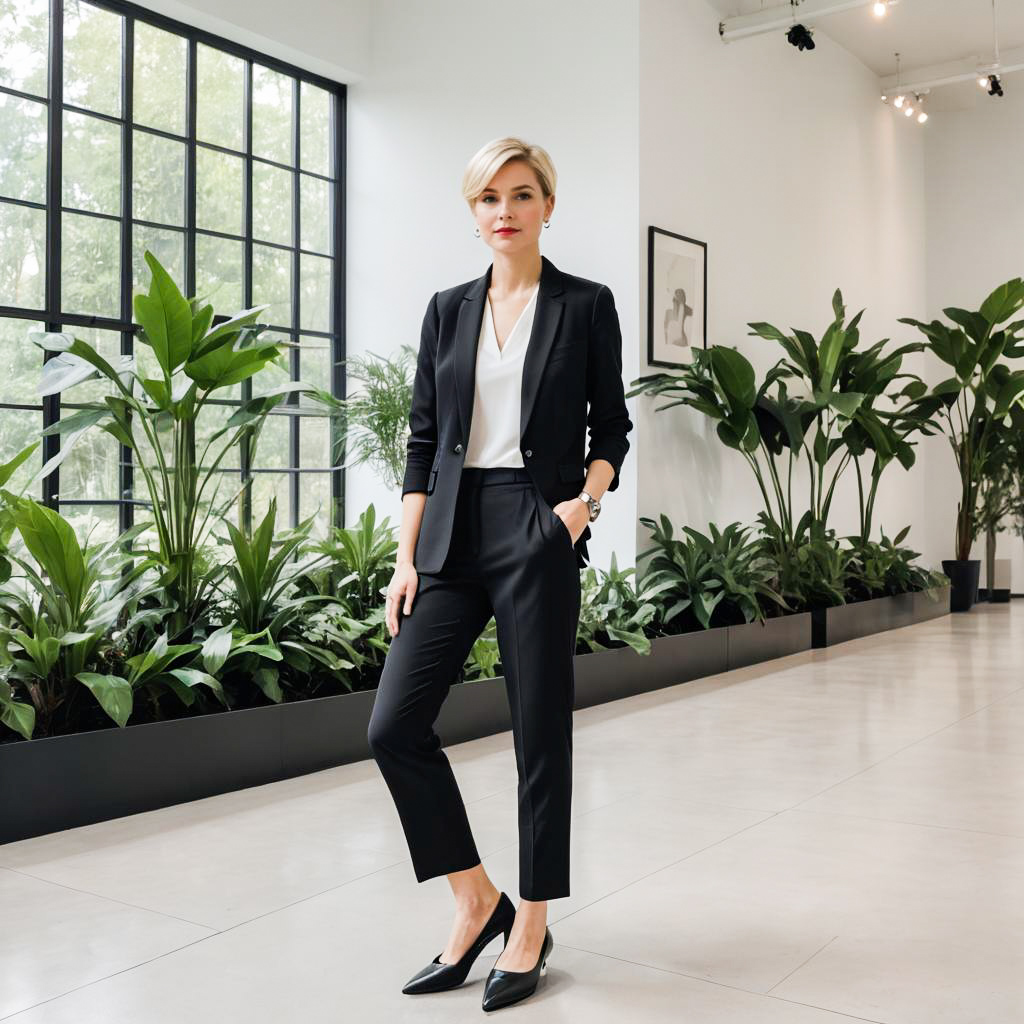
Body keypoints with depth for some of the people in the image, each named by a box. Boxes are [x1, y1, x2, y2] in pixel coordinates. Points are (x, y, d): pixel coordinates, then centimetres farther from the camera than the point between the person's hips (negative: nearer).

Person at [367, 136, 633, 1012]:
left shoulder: (585, 305, 2)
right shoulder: (448, 310, 12)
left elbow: (611, 427, 6)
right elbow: (424, 439, 10)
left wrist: (588, 497, -14)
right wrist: (406, 559, 3)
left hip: (537, 531, -4)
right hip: (453, 533, 4)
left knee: (540, 731, 2)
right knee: (395, 725, -2)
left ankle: (531, 927, 20)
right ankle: (477, 901, 16)